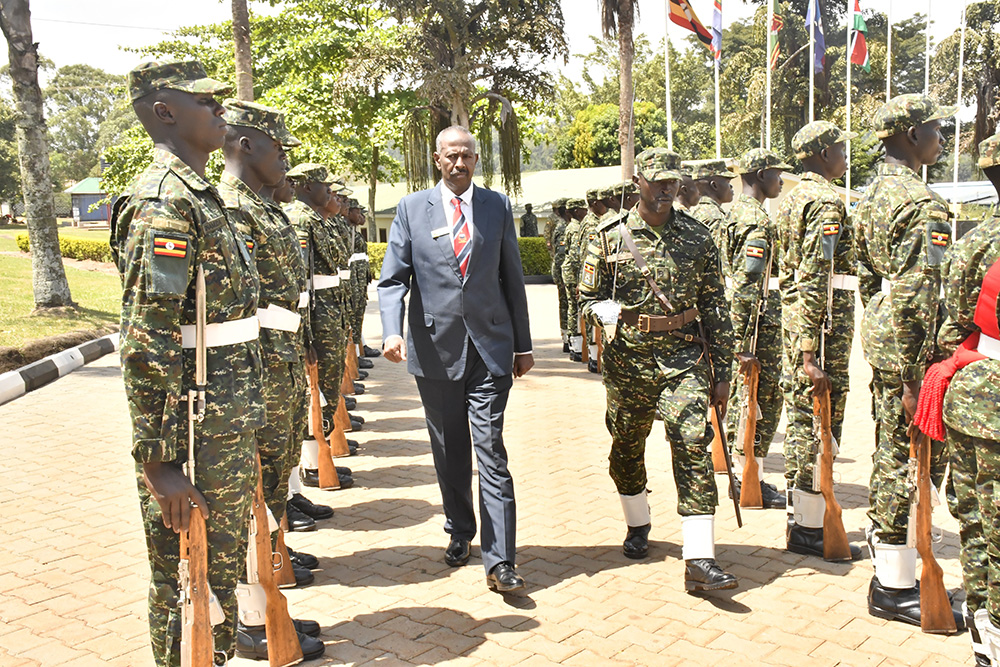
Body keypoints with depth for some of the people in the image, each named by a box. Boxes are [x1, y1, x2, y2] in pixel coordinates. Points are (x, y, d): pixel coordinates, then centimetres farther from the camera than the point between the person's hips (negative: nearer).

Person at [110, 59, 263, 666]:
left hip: (229, 430, 9)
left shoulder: (200, 195, 14)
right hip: (195, 442, -9)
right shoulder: (163, 202, -18)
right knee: (187, 588, 6)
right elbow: (146, 344, -23)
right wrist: (158, 463, -22)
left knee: (222, 571, 22)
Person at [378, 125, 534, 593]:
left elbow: (512, 278, 10)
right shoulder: (411, 208, 5)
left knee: (491, 449, -5)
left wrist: (523, 345, 10)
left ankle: (499, 562, -2)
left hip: (490, 345, -1)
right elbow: (392, 278, 0)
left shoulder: (497, 206, 7)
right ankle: (459, 533, 32)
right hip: (435, 346, 1)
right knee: (449, 452, 12)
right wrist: (392, 331, -17)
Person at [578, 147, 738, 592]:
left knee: (693, 447, -11)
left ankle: (699, 561, -10)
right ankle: (638, 524, 40)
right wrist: (613, 313, -17)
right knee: (627, 448, 13)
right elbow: (588, 298, 6)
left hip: (684, 358, 0)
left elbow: (714, 308, 7)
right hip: (627, 360, 1)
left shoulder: (697, 237, 5)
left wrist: (722, 371, 5)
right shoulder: (610, 237, 1)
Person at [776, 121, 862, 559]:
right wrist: (811, 354, -23)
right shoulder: (827, 202, -14)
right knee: (820, 427, -3)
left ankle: (798, 518, 24)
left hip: (793, 325, 10)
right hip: (825, 329, -10)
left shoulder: (792, 199, 16)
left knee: (800, 422, 14)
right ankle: (809, 530, 4)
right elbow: (815, 282, -21)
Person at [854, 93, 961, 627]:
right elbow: (917, 297, -22)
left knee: (890, 452, 19)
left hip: (879, 337, 9)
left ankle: (884, 545, 32)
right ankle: (894, 588, 9)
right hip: (909, 347, -9)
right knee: (912, 460, -1)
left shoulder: (873, 195, 13)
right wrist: (914, 376, -22)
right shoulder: (923, 203, -16)